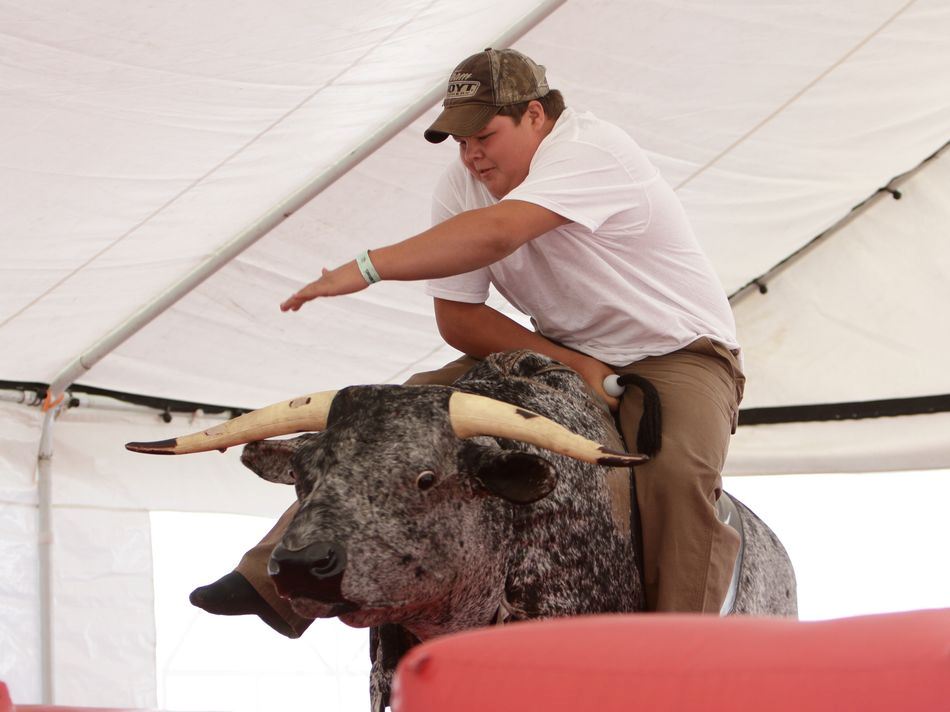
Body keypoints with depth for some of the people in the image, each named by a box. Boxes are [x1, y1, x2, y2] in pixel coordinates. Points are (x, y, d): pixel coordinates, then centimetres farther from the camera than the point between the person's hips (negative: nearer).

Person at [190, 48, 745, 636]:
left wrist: (368, 268, -45)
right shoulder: (460, 188, -3)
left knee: (677, 473, -36)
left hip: (680, 352, -6)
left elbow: (494, 233, -40)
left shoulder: (591, 150, -25)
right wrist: (565, 362, -18)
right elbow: (457, 318, -4)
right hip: (560, 351, 6)